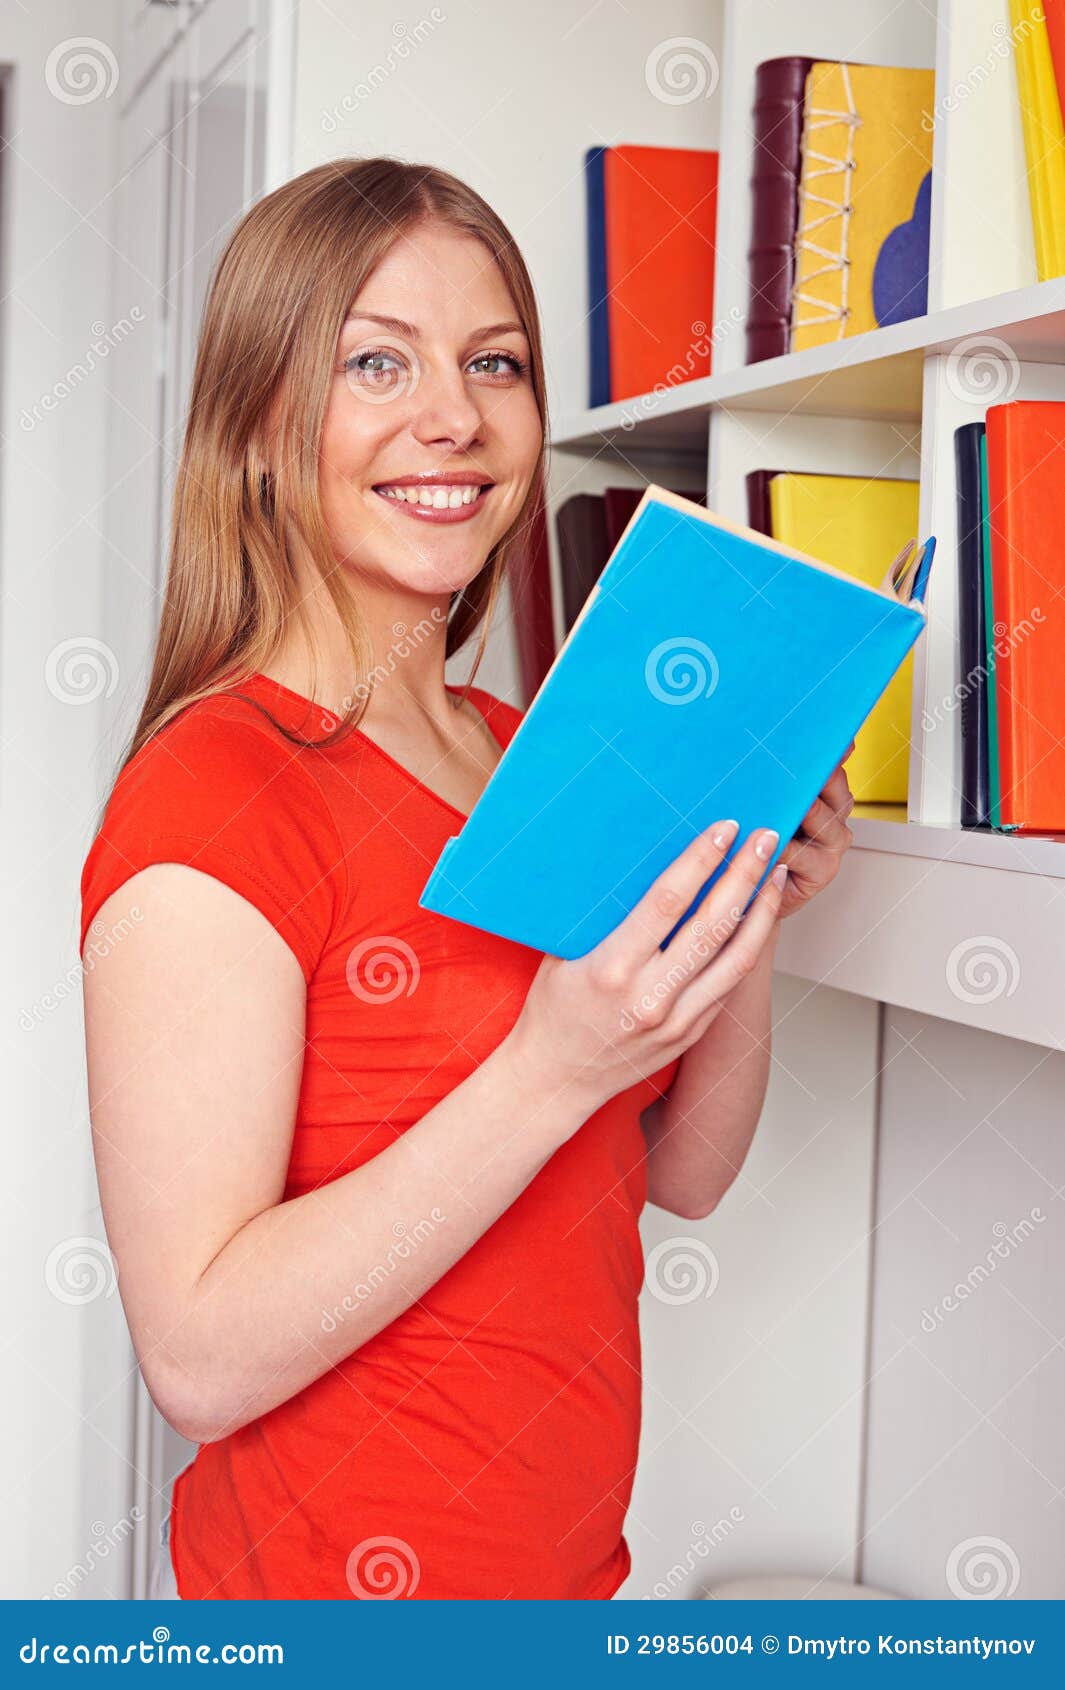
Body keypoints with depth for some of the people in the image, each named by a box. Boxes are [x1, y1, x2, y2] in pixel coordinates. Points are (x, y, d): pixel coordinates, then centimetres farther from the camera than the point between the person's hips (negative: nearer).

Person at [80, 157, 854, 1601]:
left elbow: (682, 1174, 6)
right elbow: (201, 1357, -24)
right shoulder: (211, 793, -20)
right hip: (330, 1586, -7)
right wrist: (554, 1067, -30)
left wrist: (749, 928, -10)